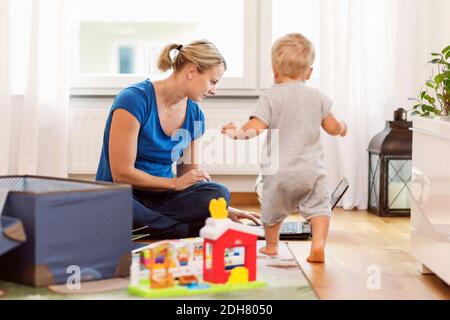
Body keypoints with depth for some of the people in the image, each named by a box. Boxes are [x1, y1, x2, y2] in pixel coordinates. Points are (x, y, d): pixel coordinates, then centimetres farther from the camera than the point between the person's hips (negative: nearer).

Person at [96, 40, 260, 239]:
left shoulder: (194, 115, 5)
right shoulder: (134, 99, -16)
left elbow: (190, 176, 13)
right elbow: (121, 173, -18)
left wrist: (224, 210, 1)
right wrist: (174, 183, -11)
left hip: (160, 196, 5)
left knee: (218, 193, -23)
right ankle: (191, 230, -24)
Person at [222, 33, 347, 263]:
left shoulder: (270, 97, -6)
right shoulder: (317, 97, 5)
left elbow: (256, 127, -17)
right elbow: (331, 127, 12)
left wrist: (237, 132, -3)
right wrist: (342, 128, 33)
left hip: (280, 171, -1)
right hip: (312, 169, 1)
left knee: (273, 209, 17)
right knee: (318, 207, 4)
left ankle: (271, 245, 34)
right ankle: (318, 244, -16)